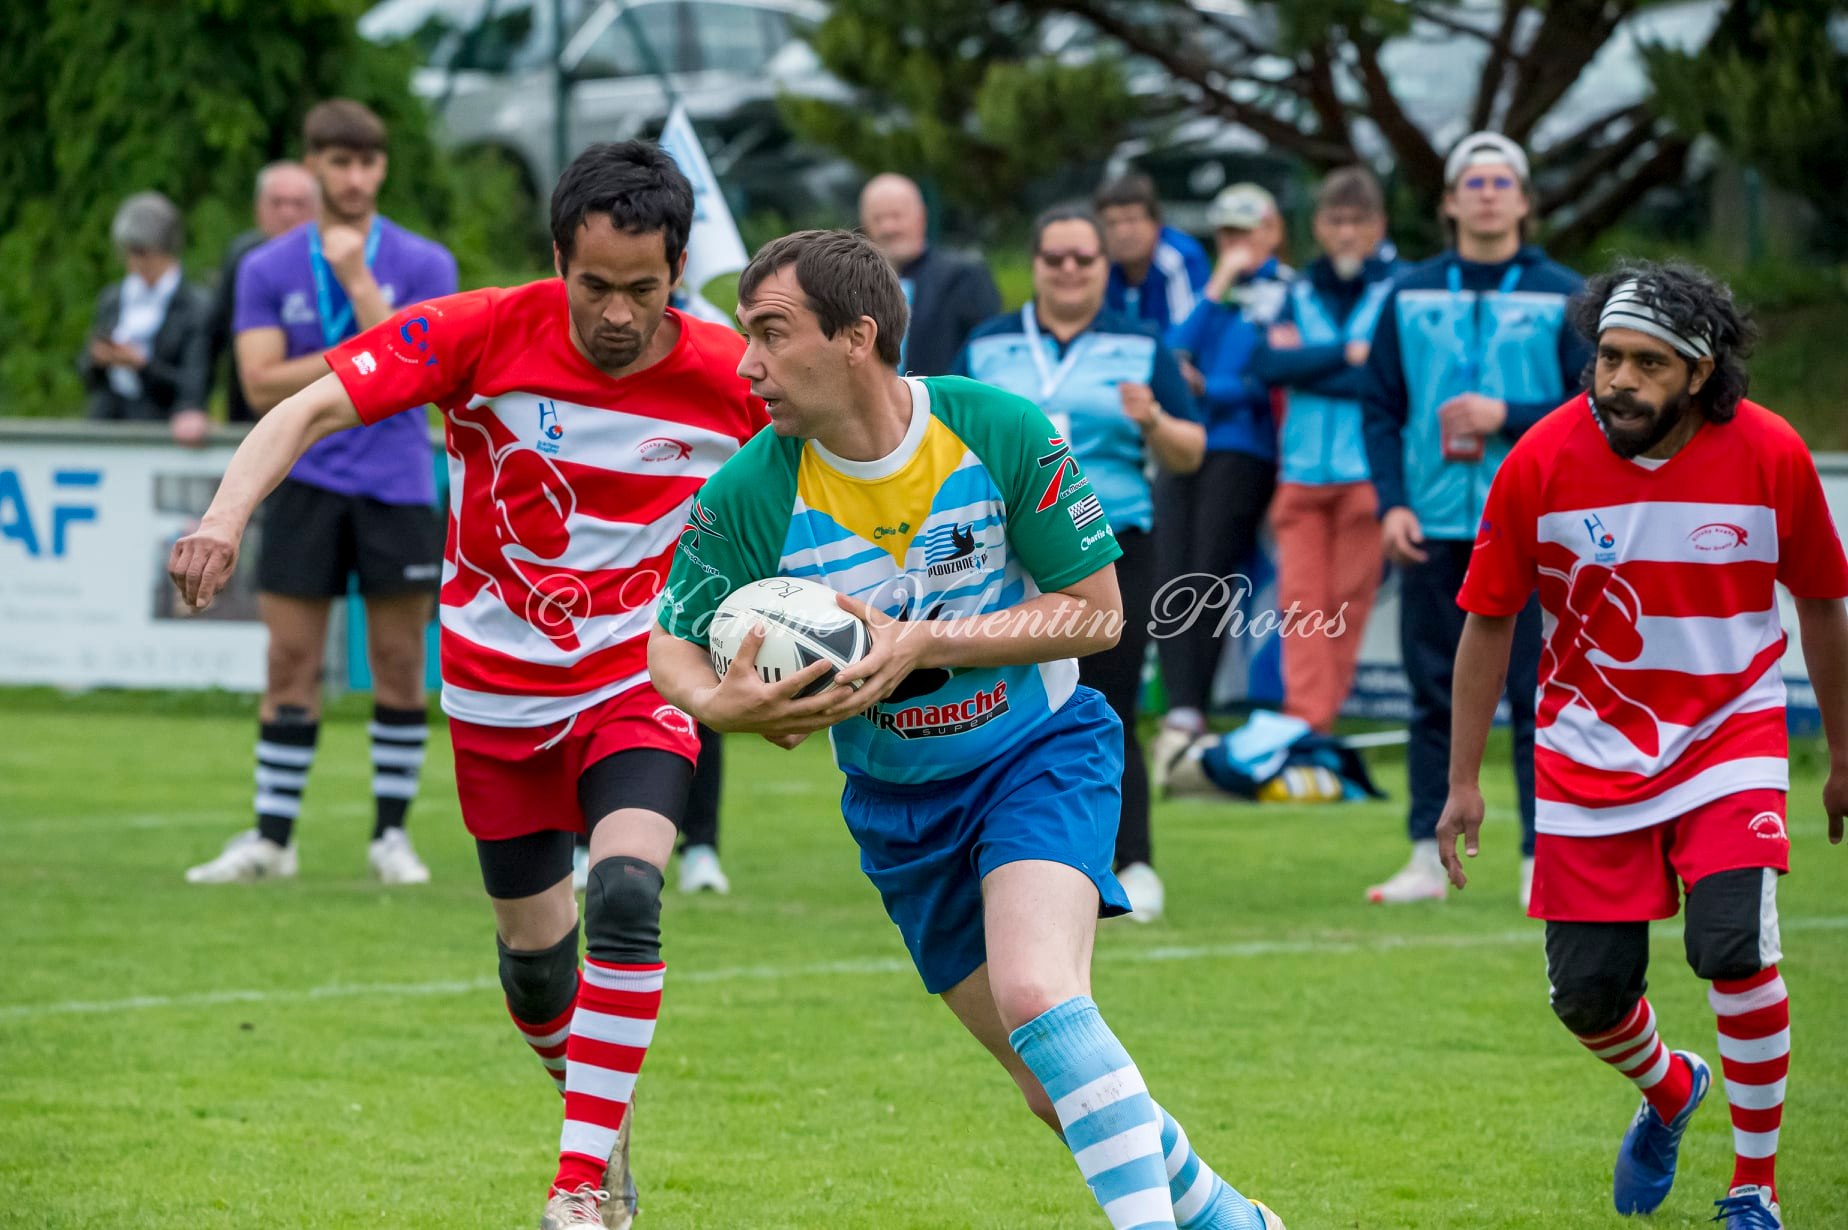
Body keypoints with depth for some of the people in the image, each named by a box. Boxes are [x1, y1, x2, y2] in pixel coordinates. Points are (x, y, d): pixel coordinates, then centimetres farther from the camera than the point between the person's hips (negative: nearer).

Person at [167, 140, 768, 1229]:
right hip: (499, 691, 1)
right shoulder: (483, 334, -17)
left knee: (624, 897, -26)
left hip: (639, 686, -1)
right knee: (534, 950, 12)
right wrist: (229, 513, -40)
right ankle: (598, 1111, 43)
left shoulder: (730, 378, -15)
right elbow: (315, 407, -22)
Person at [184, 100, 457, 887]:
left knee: (398, 665, 1)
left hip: (397, 488, -1)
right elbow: (262, 385, -5)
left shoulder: (422, 264, 1)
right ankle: (271, 837, 4)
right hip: (305, 485, 1)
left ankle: (391, 833, 11)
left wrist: (357, 277, -14)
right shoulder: (267, 270, 4)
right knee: (290, 661, -1)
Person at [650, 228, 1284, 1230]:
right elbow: (672, 645, -2)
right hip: (897, 801, 3)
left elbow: (1096, 611, -12)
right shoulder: (748, 494, -13)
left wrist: (925, 642, -23)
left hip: (1040, 751, -3)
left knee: (1036, 995, -30)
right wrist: (723, 703, -27)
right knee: (1062, 1095, 5)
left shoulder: (1001, 433, -17)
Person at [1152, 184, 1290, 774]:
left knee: (1206, 583, -14)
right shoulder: (1213, 287, 20)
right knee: (1170, 582, -6)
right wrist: (1216, 289, 0)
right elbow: (1177, 351, 6)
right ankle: (1182, 714, -8)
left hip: (1243, 450, -6)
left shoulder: (1287, 293, 2)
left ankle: (1188, 718, -16)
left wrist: (1208, 387, -13)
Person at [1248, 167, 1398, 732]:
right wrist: (1347, 355, -10)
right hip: (1302, 469, 3)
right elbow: (1268, 364, -2)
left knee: (1349, 598, -1)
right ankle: (1304, 719, -8)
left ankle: (1322, 713, 6)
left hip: (1368, 470, -3)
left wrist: (1307, 369, -10)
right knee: (1301, 594, -5)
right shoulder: (1299, 293, 13)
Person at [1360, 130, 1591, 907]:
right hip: (1432, 527, 2)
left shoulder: (1563, 297, 4)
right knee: (1433, 696, 4)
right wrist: (1391, 502, -1)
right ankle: (1428, 858, 9)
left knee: (1539, 697, -3)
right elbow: (1379, 406, 11)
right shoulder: (1411, 295, 11)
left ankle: (1544, 863, 0)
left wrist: (1507, 418, -13)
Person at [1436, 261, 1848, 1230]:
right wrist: (1463, 780, -1)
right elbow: (1489, 619, -2)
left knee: (1734, 950, -21)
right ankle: (1669, 1091, 38)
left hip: (1729, 733, -1)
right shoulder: (1542, 461, -14)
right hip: (1592, 747, 1)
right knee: (1588, 993, 0)